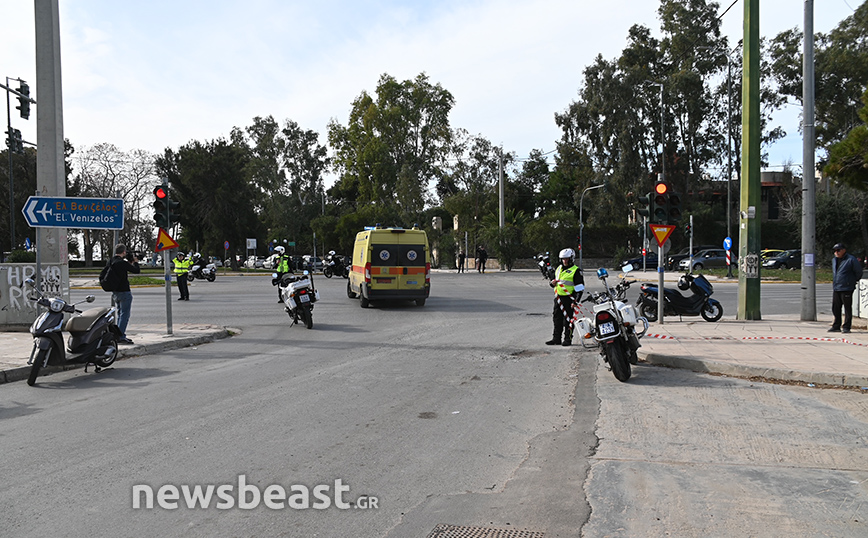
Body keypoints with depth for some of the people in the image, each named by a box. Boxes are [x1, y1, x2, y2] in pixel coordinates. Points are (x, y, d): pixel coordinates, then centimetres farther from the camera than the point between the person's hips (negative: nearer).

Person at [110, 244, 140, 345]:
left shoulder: (111, 262, 6)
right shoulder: (122, 262, -18)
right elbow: (137, 271, -14)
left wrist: (130, 263, 16)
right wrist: (135, 262, 4)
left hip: (115, 292, 9)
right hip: (124, 291, -9)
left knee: (120, 314, 17)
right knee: (124, 314, -5)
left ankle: (120, 336, 20)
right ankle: (120, 336, -7)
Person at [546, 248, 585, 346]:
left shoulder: (576, 271, -6)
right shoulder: (559, 269, 16)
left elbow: (580, 288, -9)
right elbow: (554, 281, 28)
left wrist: (575, 301, -15)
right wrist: (552, 283, 2)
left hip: (568, 298, -7)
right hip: (558, 297, 7)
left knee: (568, 320, -3)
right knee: (557, 319, 10)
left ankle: (568, 338, 6)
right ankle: (556, 338, 17)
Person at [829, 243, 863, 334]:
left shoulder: (851, 260, -9)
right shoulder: (834, 260, 14)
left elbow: (858, 272, -1)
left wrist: (854, 281, 10)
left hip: (846, 288, -7)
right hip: (836, 288, 7)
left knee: (847, 308, 0)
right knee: (835, 308, 9)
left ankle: (846, 327, 5)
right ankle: (836, 326, 17)